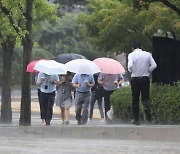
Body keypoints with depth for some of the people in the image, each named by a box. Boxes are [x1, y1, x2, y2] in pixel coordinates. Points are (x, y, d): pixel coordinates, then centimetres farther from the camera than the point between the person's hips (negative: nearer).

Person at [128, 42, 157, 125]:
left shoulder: (131, 55, -5)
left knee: (135, 99, 7)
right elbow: (154, 65, -4)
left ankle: (136, 119, 9)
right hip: (145, 78, 2)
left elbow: (130, 66, -19)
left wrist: (131, 71, 2)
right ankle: (147, 106, -25)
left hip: (135, 78, -2)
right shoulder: (147, 54, 3)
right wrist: (148, 71, 10)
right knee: (145, 97, 10)